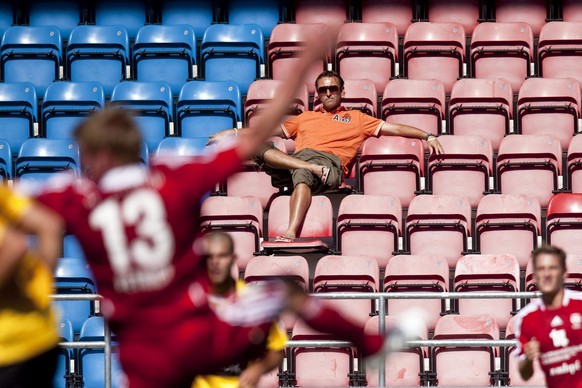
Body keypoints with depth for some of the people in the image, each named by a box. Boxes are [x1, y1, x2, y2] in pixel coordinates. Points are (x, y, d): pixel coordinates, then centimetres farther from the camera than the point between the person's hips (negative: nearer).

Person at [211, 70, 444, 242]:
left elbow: (392, 128, 27)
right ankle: (312, 168, -39)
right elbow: (275, 130, 35)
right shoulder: (305, 118, 39)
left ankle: (292, 232, -61)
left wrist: (427, 136, 15)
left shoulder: (356, 118, 32)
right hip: (295, 158, 3)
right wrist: (232, 133, 27)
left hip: (330, 162, -3)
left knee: (302, 175, -42)